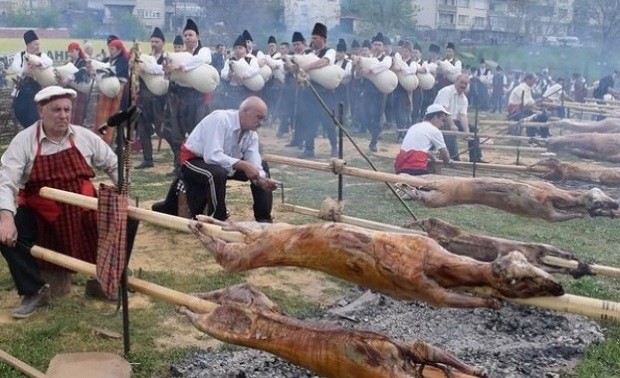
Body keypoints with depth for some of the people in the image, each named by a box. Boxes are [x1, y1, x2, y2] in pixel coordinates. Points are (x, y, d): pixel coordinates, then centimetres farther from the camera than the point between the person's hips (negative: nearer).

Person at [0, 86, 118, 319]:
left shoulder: (85, 137, 0)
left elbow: (113, 165, 12)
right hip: (40, 216, -2)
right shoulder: (24, 141, -8)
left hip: (84, 213, 2)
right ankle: (34, 292, -6)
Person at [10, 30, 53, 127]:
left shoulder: (42, 55, 0)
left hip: (36, 90, -2)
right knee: (19, 112, 5)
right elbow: (14, 67, -19)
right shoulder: (19, 55, 1)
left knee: (33, 116, -5)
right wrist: (24, 71, -41)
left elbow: (50, 62, -23)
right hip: (21, 90, 2)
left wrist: (38, 62, -43)